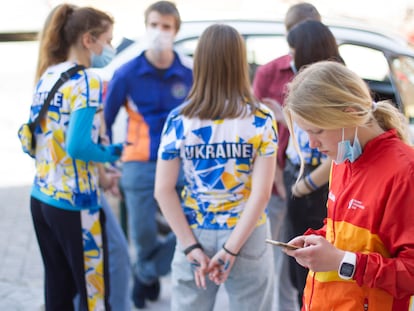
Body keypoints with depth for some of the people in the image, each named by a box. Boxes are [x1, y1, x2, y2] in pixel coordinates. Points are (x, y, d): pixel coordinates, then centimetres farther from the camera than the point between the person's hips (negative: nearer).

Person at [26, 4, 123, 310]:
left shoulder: (47, 76, 9)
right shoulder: (87, 81, -15)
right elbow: (77, 147, -24)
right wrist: (110, 154, -6)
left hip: (42, 198, 8)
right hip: (75, 204, -8)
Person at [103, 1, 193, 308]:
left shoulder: (191, 73, -4)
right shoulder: (127, 74, -5)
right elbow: (104, 121, 4)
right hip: (140, 165, 0)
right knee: (143, 233, 4)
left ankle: (146, 274, 22)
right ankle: (148, 275, 36)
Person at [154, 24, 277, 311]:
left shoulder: (178, 120, -4)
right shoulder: (262, 120, -7)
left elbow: (163, 191, -6)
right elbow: (262, 193, -13)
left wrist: (191, 247, -6)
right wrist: (230, 249, -11)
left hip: (195, 238, 1)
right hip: (247, 240, -1)